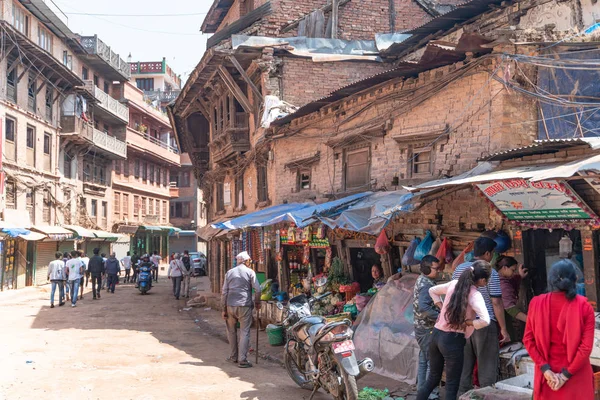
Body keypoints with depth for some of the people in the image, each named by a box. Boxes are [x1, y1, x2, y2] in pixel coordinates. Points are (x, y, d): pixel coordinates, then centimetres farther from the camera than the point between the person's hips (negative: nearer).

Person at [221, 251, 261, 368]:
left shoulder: (229, 272, 9)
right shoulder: (250, 272, 0)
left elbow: (224, 292, 7)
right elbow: (257, 290, -5)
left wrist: (224, 309, 10)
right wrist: (257, 303, 11)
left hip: (230, 306, 3)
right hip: (245, 306, -3)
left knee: (231, 331, 18)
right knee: (244, 332, -1)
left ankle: (234, 356, 25)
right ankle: (242, 360, -6)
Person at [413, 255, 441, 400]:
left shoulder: (422, 280, 10)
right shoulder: (427, 285, -21)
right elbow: (423, 307, -33)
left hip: (422, 327, 10)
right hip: (428, 329, -10)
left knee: (423, 360, 16)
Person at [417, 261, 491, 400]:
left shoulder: (454, 283, 6)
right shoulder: (475, 295, -14)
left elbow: (432, 291, 22)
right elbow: (485, 320, -29)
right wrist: (467, 322, -12)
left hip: (436, 335, 7)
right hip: (453, 340, -7)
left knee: (433, 379, 20)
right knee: (452, 386, 5)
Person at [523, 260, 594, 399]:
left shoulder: (536, 303, -6)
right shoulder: (584, 306, -11)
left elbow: (528, 339, -6)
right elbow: (586, 346, -15)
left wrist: (546, 370, -8)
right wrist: (566, 375, -11)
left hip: (547, 374, 2)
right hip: (576, 376, -1)